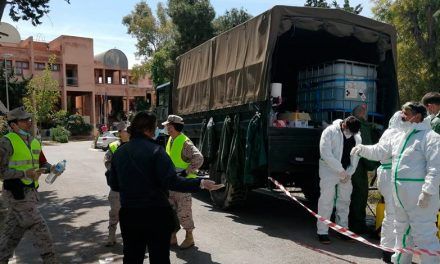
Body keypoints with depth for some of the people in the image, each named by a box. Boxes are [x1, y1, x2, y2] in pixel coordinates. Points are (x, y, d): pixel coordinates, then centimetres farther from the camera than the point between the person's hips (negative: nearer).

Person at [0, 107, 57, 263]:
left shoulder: (34, 142, 11)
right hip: (17, 193, -7)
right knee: (40, 230, -4)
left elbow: (42, 164, 18)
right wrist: (24, 173, -23)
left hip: (29, 192, 8)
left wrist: (52, 168, -3)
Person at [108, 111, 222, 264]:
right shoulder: (155, 150, -14)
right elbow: (172, 181, -22)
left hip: (128, 214, 6)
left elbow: (113, 184, 10)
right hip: (156, 214, -5)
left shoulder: (119, 152, 4)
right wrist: (200, 183, -20)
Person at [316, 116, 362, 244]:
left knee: (344, 201, 14)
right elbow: (325, 153, -19)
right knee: (326, 201, -5)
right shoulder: (330, 131, -13)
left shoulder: (357, 138, 5)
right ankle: (322, 232, 2)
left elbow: (355, 157, 8)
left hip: (346, 174, 6)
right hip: (329, 172, -6)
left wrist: (349, 173, -5)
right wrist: (340, 170, -19)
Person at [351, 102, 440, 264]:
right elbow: (380, 151, 18)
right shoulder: (400, 138, 14)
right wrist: (362, 149, 2)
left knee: (424, 235, -7)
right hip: (400, 194, 9)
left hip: (420, 195, -9)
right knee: (402, 230, 22)